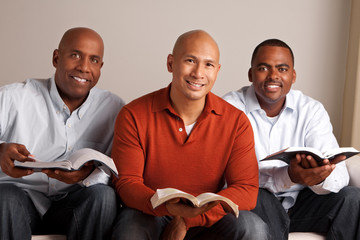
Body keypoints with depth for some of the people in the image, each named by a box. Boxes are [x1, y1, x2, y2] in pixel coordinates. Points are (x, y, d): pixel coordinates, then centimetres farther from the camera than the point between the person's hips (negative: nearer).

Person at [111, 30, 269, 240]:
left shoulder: (236, 122, -3)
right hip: (150, 216, -1)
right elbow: (126, 183, -8)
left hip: (207, 222, 2)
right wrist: (168, 207, -30)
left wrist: (187, 219, -20)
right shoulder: (133, 116, -6)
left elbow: (246, 189, -7)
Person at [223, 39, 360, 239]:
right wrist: (288, 176, -37)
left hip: (299, 201, 4)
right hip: (254, 205, -4)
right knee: (260, 199, -35)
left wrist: (321, 177, -37)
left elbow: (339, 173, -11)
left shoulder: (312, 110, 0)